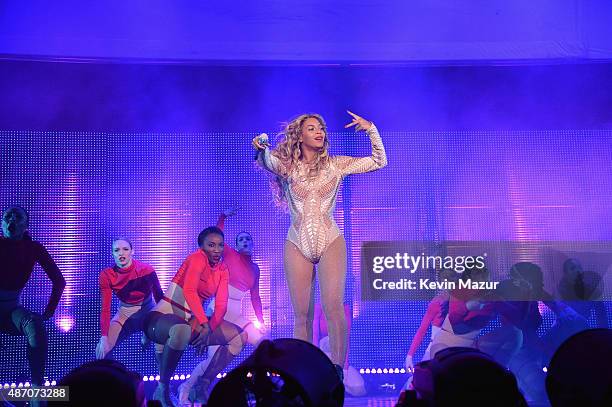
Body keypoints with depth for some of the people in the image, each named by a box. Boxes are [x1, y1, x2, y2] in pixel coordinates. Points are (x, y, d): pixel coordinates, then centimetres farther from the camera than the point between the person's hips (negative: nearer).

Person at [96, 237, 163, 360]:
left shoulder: (146, 270, -23)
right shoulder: (107, 275, -17)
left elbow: (159, 296, -10)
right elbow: (105, 308, -17)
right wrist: (104, 338, -27)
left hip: (147, 311, 0)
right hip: (124, 314, 0)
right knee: (101, 350, -16)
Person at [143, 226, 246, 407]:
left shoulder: (223, 270, 8)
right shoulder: (198, 258, -13)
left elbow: (221, 305, -1)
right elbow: (189, 290, -28)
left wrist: (208, 329, -18)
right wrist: (204, 322, -33)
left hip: (190, 321, 8)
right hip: (163, 317, -8)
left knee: (239, 336, -1)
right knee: (182, 330, -43)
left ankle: (203, 385, -1)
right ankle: (162, 389, -23)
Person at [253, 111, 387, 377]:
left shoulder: (336, 165, 7)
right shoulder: (287, 166, 3)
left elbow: (379, 161, 8)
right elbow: (268, 161, -19)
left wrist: (371, 129, -3)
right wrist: (261, 150, -41)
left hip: (330, 242, 0)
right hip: (297, 245, 0)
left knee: (333, 306, -17)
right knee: (302, 314, 1)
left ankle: (337, 369, -13)